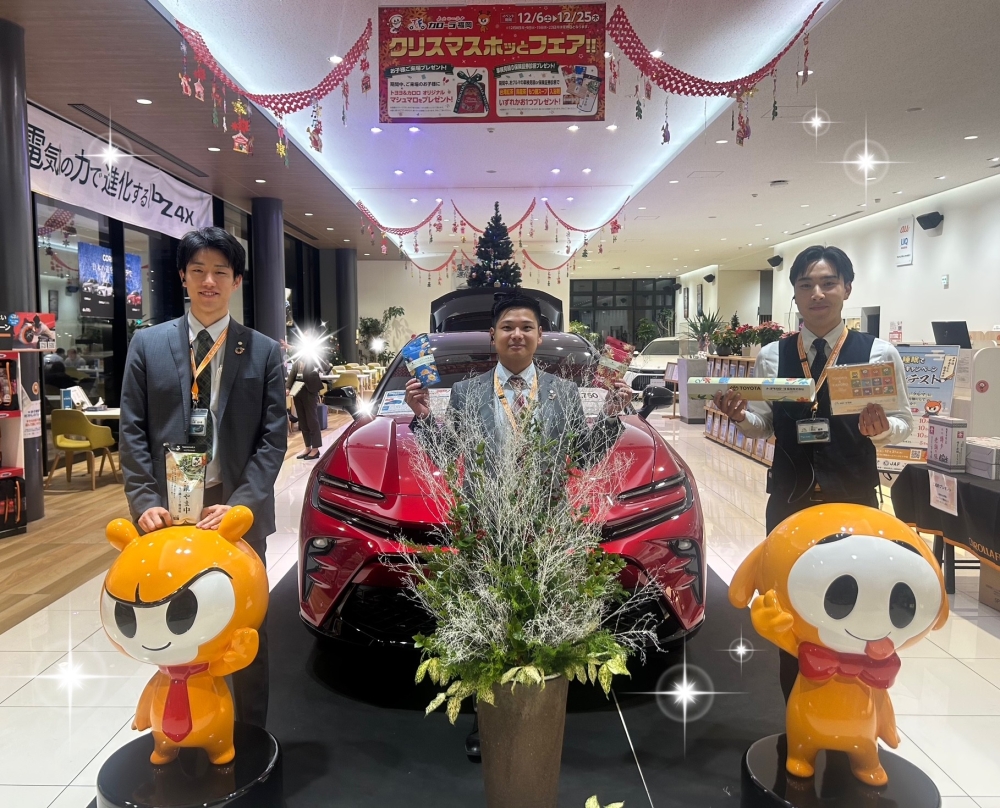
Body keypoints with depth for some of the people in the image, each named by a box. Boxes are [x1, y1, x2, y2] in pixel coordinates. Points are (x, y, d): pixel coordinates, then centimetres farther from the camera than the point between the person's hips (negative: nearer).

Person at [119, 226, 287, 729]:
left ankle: (249, 735, 27)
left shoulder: (264, 352, 2)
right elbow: (133, 432, 3)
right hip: (169, 510, 1)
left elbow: (273, 437, -3)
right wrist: (144, 502, -9)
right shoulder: (147, 344, 6)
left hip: (238, 509, -1)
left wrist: (240, 504, -14)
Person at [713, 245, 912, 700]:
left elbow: (904, 423, 0)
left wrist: (880, 427, -21)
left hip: (854, 499, -2)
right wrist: (739, 417, -15)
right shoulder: (772, 356, 3)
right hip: (788, 499, 2)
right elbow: (763, 427, 6)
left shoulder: (879, 353, -3)